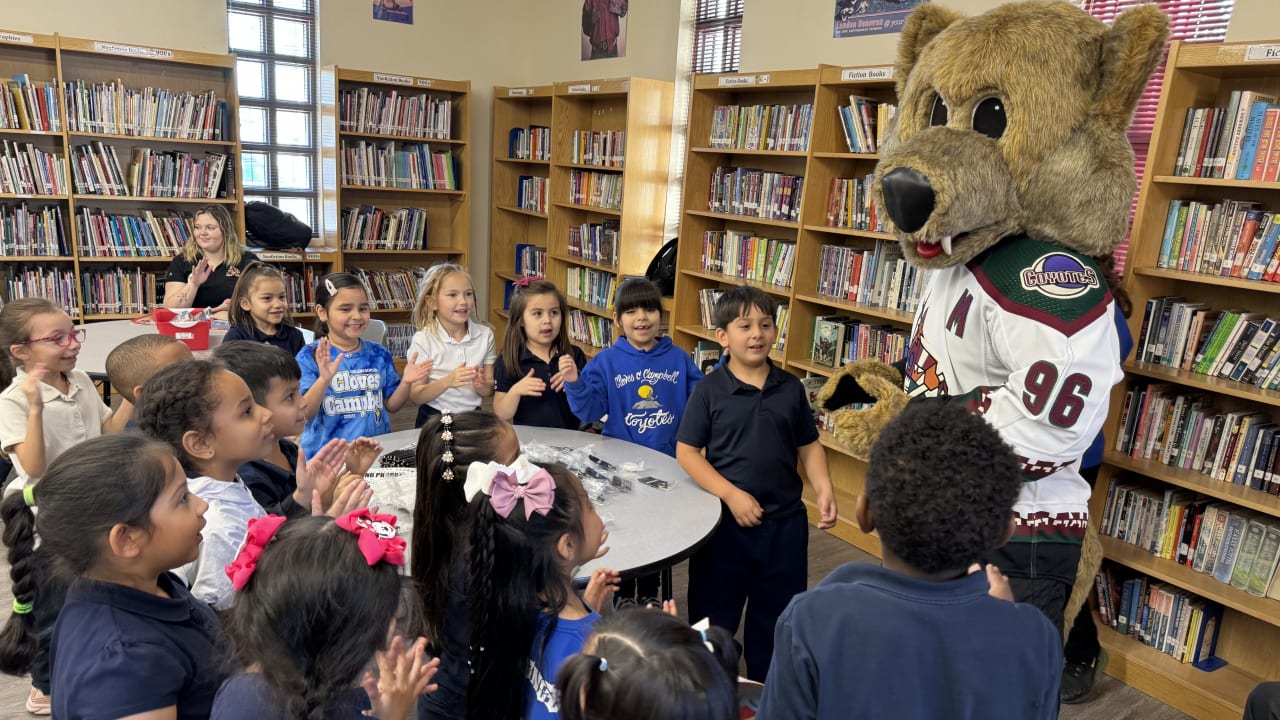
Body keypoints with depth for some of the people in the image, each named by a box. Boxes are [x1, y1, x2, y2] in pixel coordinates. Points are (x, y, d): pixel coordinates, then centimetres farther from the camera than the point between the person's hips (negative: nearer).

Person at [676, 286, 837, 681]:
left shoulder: (791, 388, 1)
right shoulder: (709, 390, -9)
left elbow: (809, 445, 9)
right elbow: (686, 452, -9)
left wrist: (824, 488, -8)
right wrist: (731, 494, -18)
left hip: (785, 521, 3)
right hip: (726, 519, -3)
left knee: (777, 613, 17)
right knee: (714, 611, 11)